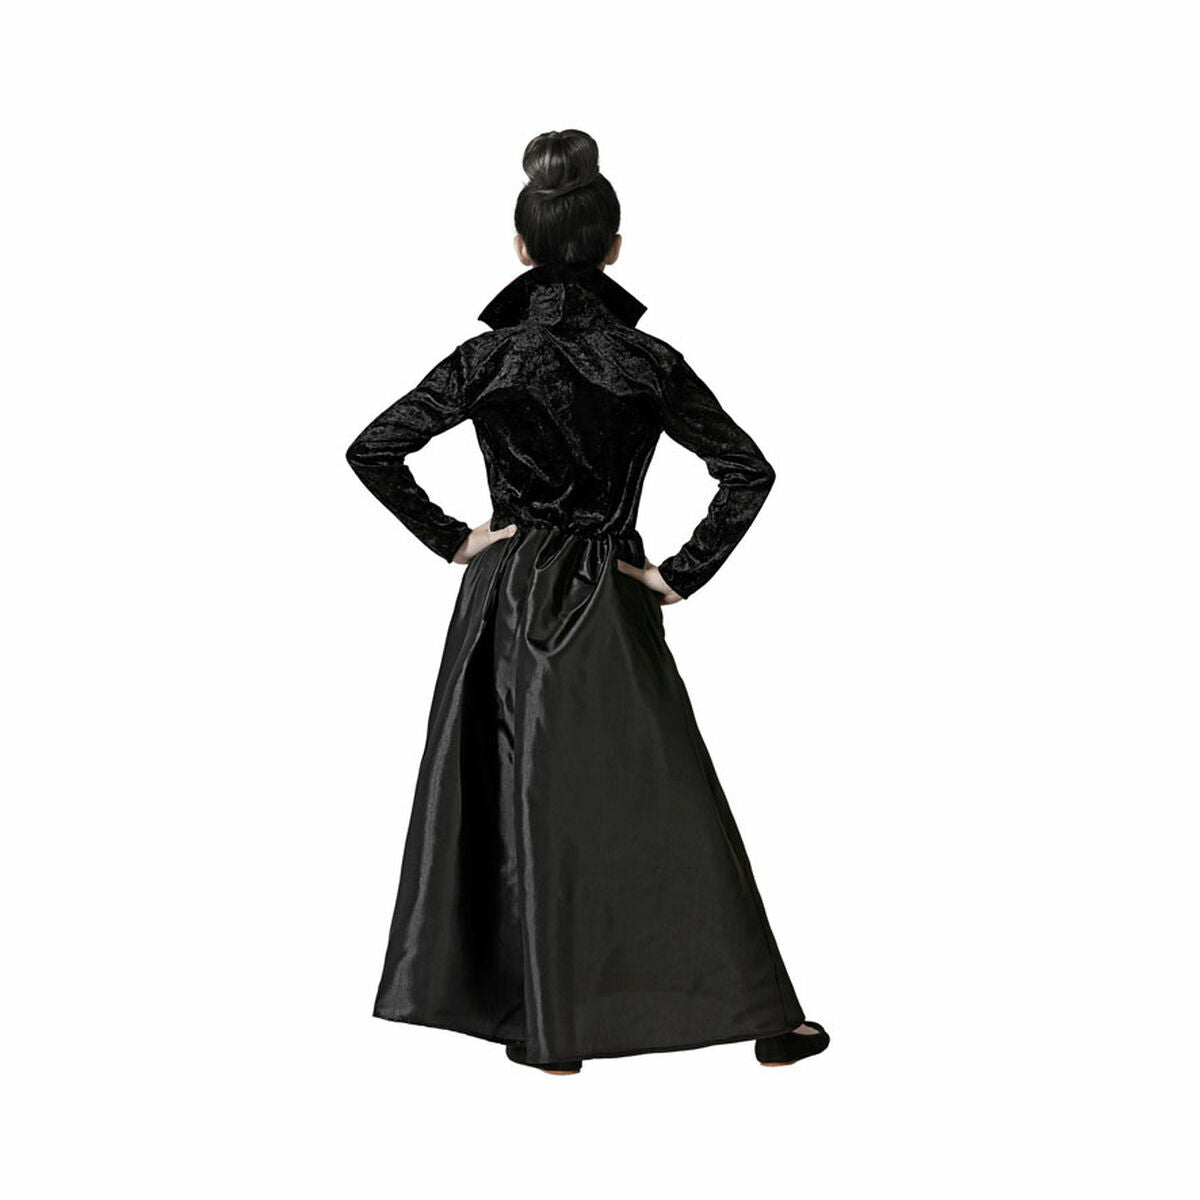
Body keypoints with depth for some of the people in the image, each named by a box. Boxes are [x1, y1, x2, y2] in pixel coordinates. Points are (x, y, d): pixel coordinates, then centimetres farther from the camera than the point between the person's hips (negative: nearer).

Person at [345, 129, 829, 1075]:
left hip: (506, 605, 0)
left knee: (518, 806, 9)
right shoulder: (650, 363, -6)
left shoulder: (487, 360, -6)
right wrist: (682, 574, -1)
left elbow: (372, 450, -7)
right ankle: (762, 1017, 8)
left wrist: (450, 539, 1)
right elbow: (749, 471, -7)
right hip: (611, 608, 0)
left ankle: (548, 1027, 16)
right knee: (669, 805, 4)